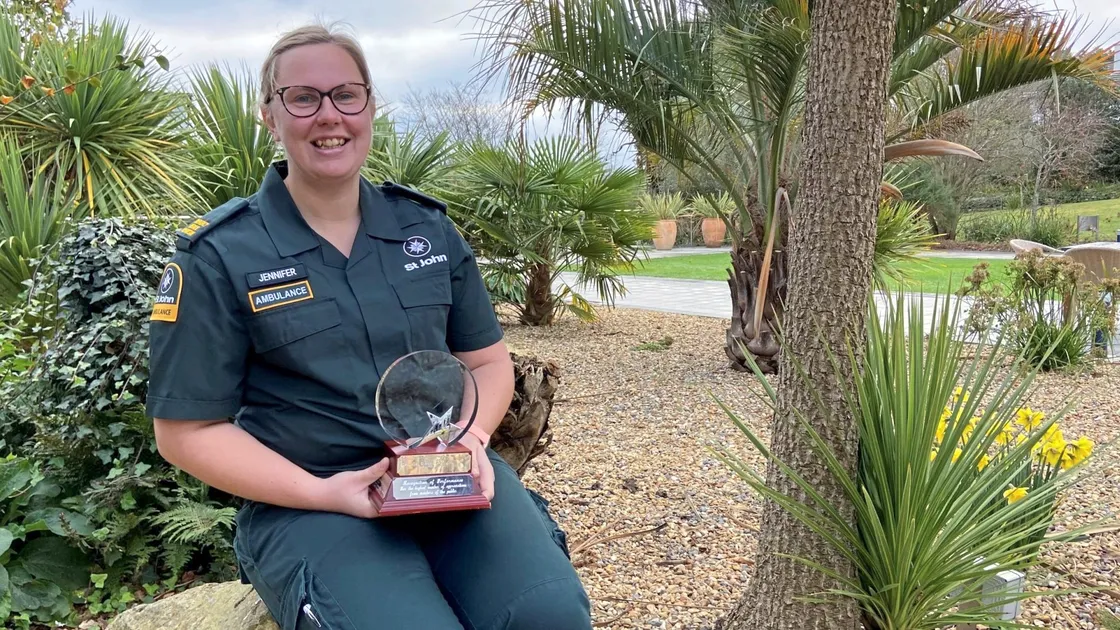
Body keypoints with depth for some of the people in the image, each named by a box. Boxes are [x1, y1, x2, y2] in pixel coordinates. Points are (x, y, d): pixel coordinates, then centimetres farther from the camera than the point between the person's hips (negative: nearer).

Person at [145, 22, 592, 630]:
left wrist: (471, 439, -8)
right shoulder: (216, 258, -3)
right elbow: (189, 431, -2)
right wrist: (321, 493, -15)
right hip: (303, 501, -2)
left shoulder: (429, 226, 9)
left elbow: (487, 360, 14)